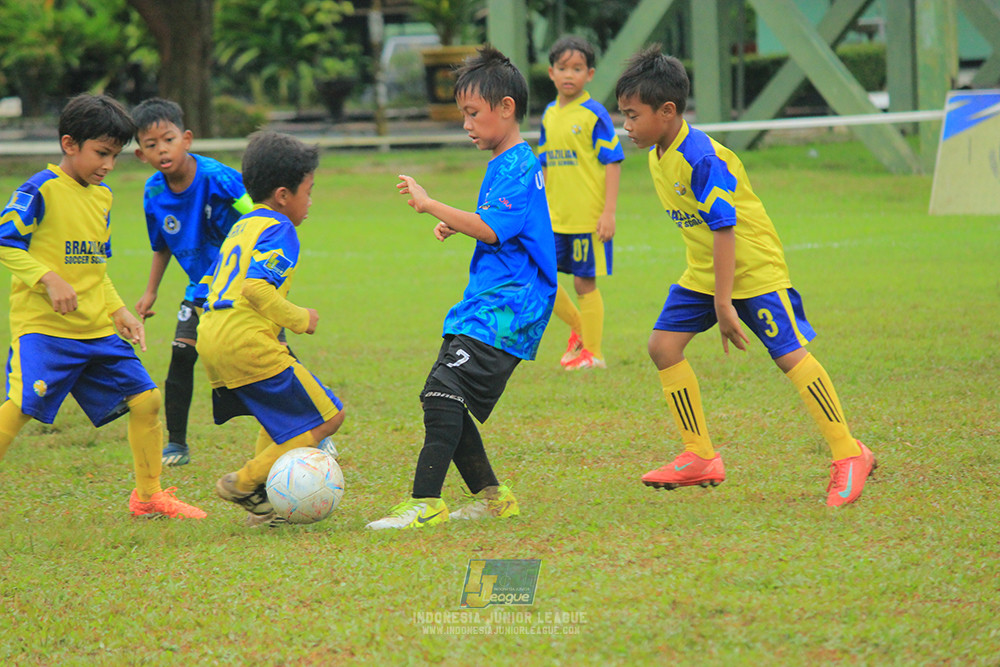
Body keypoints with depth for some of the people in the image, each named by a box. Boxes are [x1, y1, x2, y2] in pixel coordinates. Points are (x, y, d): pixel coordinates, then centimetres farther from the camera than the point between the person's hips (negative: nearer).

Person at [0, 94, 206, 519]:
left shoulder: (103, 197, 15)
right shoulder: (40, 190, -9)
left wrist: (118, 311, 14)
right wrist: (49, 279, -19)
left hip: (98, 330, 7)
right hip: (42, 326, -7)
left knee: (145, 399, 3)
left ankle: (148, 497, 17)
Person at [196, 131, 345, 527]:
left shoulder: (242, 227, 22)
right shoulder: (279, 230, -6)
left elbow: (205, 289, 25)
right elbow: (257, 287, -22)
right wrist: (300, 319, -10)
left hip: (210, 338, 10)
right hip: (247, 342, -10)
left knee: (282, 418, 26)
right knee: (327, 417, -4)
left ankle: (264, 504, 15)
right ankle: (245, 483, -7)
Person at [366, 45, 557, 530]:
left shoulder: (518, 166, -12)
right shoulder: (505, 164, 20)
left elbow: (492, 230, -21)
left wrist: (429, 205, -19)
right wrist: (455, 225, 14)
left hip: (505, 308, -10)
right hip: (486, 305, 10)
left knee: (444, 393, -19)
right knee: (443, 400, 7)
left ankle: (425, 503, -22)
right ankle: (491, 496, 13)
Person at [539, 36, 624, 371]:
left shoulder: (594, 114, -9)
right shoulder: (549, 115, 10)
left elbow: (613, 163, -9)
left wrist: (609, 212, -14)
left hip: (589, 217, -6)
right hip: (556, 217, 6)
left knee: (585, 282, -1)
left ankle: (592, 352, 11)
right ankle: (578, 327, 26)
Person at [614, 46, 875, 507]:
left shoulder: (701, 159, -26)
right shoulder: (659, 156, 3)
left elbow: (725, 229, -27)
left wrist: (723, 304, -26)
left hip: (754, 270, -9)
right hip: (704, 272, 9)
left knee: (790, 355, -12)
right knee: (664, 345, 2)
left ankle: (849, 456, -6)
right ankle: (700, 458, 9)